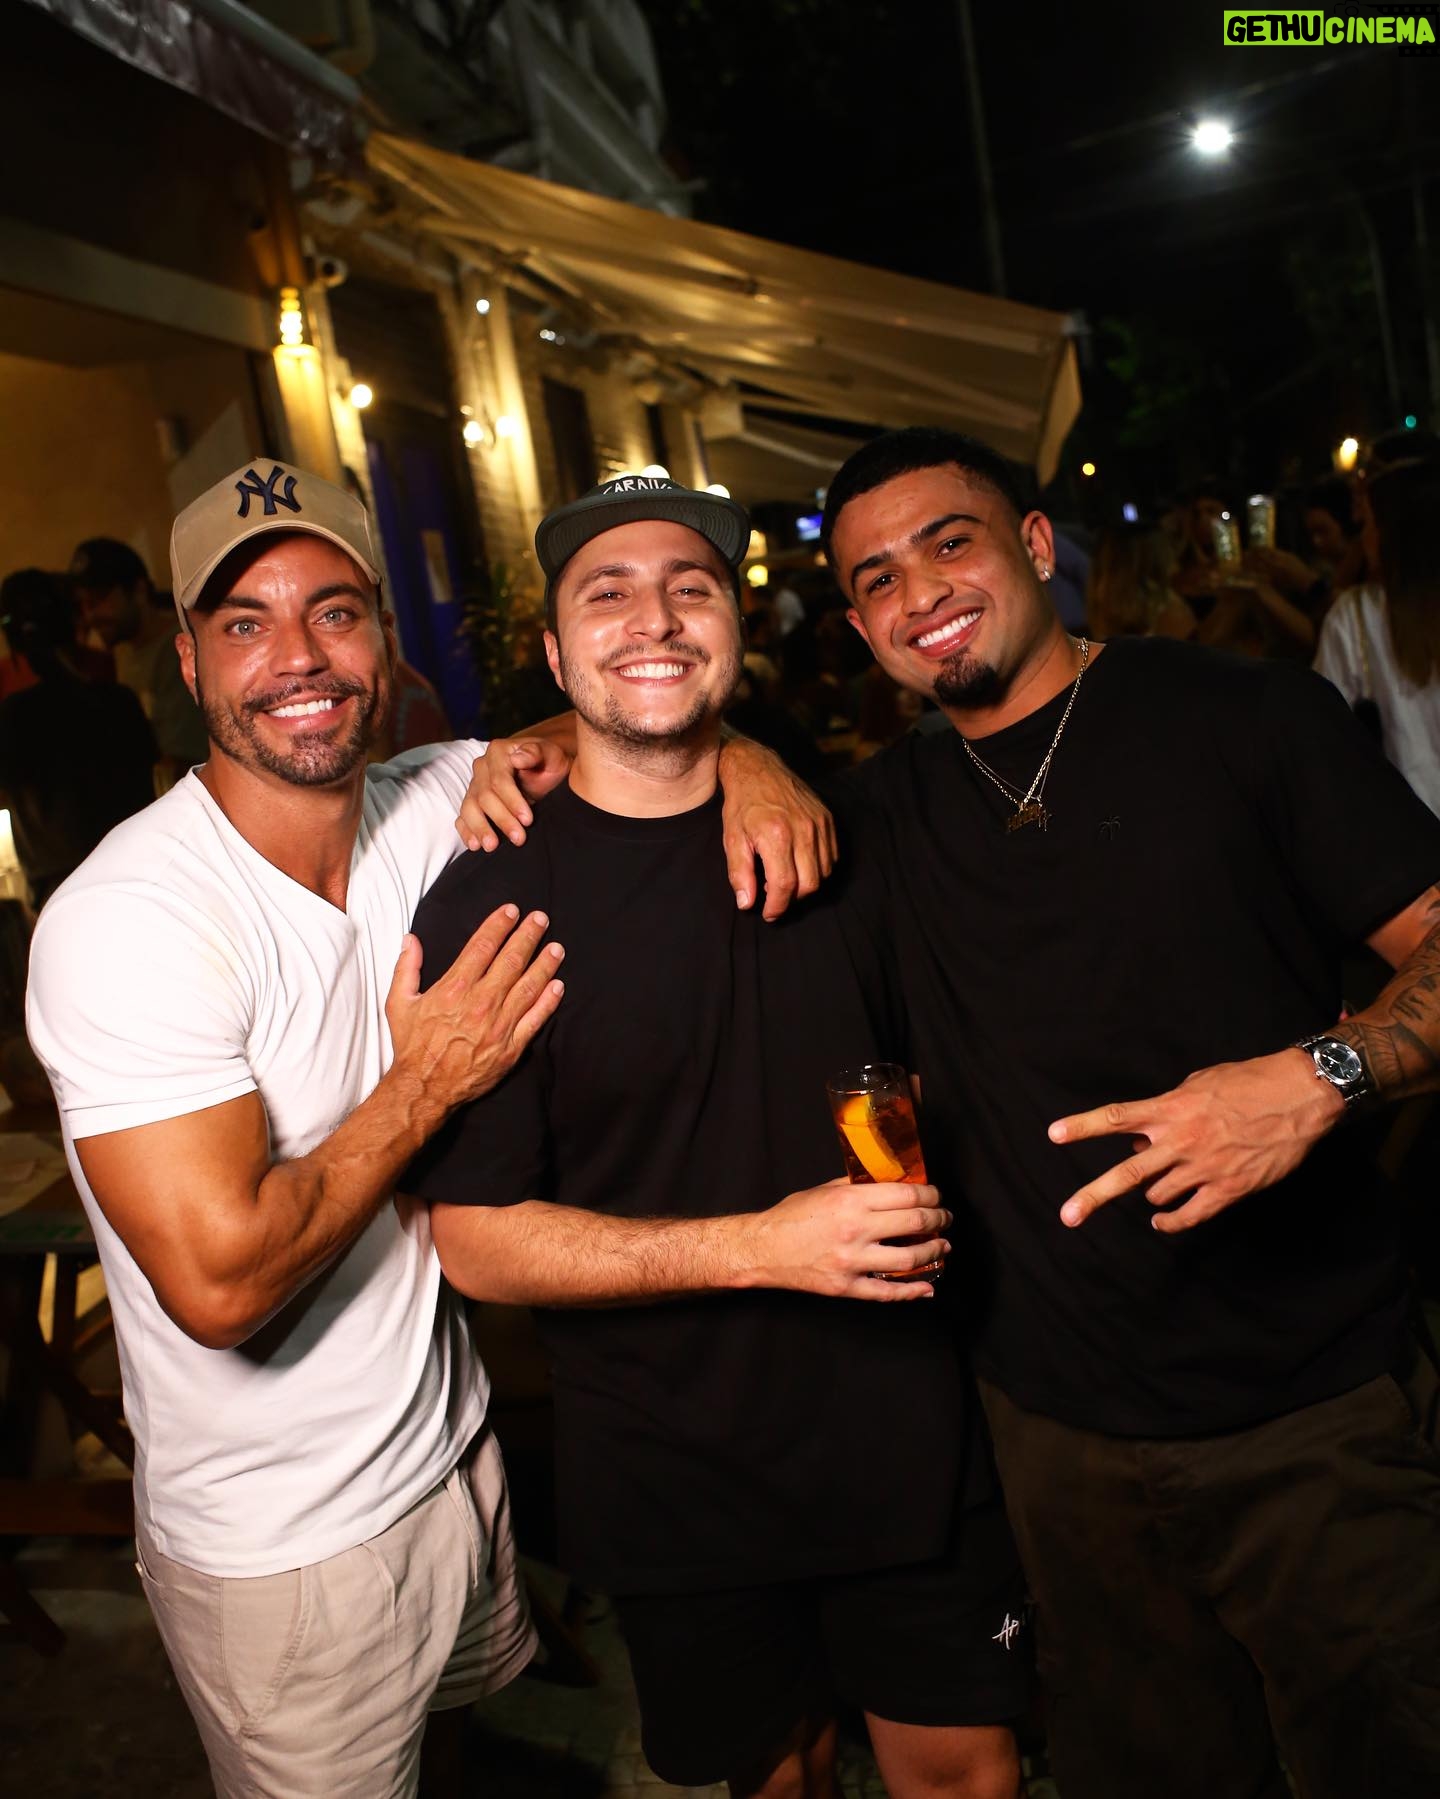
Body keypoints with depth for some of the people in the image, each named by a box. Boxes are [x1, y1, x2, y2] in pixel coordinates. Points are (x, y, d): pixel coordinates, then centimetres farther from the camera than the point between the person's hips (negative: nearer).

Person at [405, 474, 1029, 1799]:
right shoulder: (489, 904, -14)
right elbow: (476, 1238, -15)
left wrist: (926, 1176, -4)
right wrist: (764, 1245, -23)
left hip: (910, 1432, 3)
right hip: (679, 1484, -2)